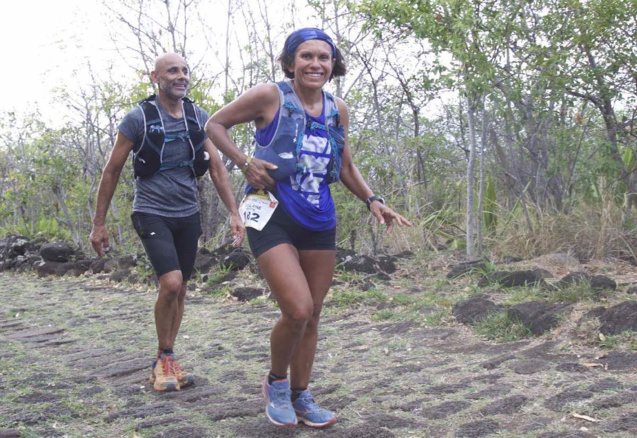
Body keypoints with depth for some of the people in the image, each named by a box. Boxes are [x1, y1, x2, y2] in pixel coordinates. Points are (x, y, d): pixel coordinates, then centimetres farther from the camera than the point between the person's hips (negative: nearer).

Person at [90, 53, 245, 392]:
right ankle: (164, 358, 3)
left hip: (187, 215, 5)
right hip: (152, 213, -5)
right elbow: (112, 172, -3)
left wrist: (234, 214, -4)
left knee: (179, 290, 8)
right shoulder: (138, 118, -8)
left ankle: (164, 363, 22)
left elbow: (217, 169, 5)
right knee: (170, 283, -19)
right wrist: (99, 224, -2)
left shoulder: (198, 118, 4)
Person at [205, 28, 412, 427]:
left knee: (312, 315, 10)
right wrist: (244, 162, -12)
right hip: (273, 218, -5)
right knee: (298, 310, -15)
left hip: (319, 222, 5)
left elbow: (346, 167, 18)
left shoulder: (338, 110, 7)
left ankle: (301, 397, 27)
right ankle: (276, 383, 13)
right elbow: (215, 125, 2)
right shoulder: (270, 96, -7)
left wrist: (373, 200, 3)